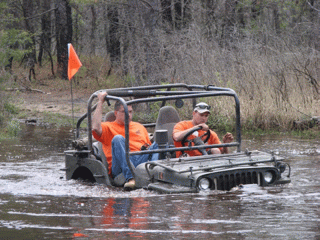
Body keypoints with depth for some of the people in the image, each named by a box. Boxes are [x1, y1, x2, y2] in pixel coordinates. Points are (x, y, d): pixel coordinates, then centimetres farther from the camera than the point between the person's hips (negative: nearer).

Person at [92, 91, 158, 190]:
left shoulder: (139, 127, 33)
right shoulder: (109, 127, 18)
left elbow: (150, 146, 29)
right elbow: (96, 128, -5)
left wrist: (147, 148, 2)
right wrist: (100, 102, 1)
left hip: (142, 160, 4)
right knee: (118, 138, -29)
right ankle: (130, 178, -47)